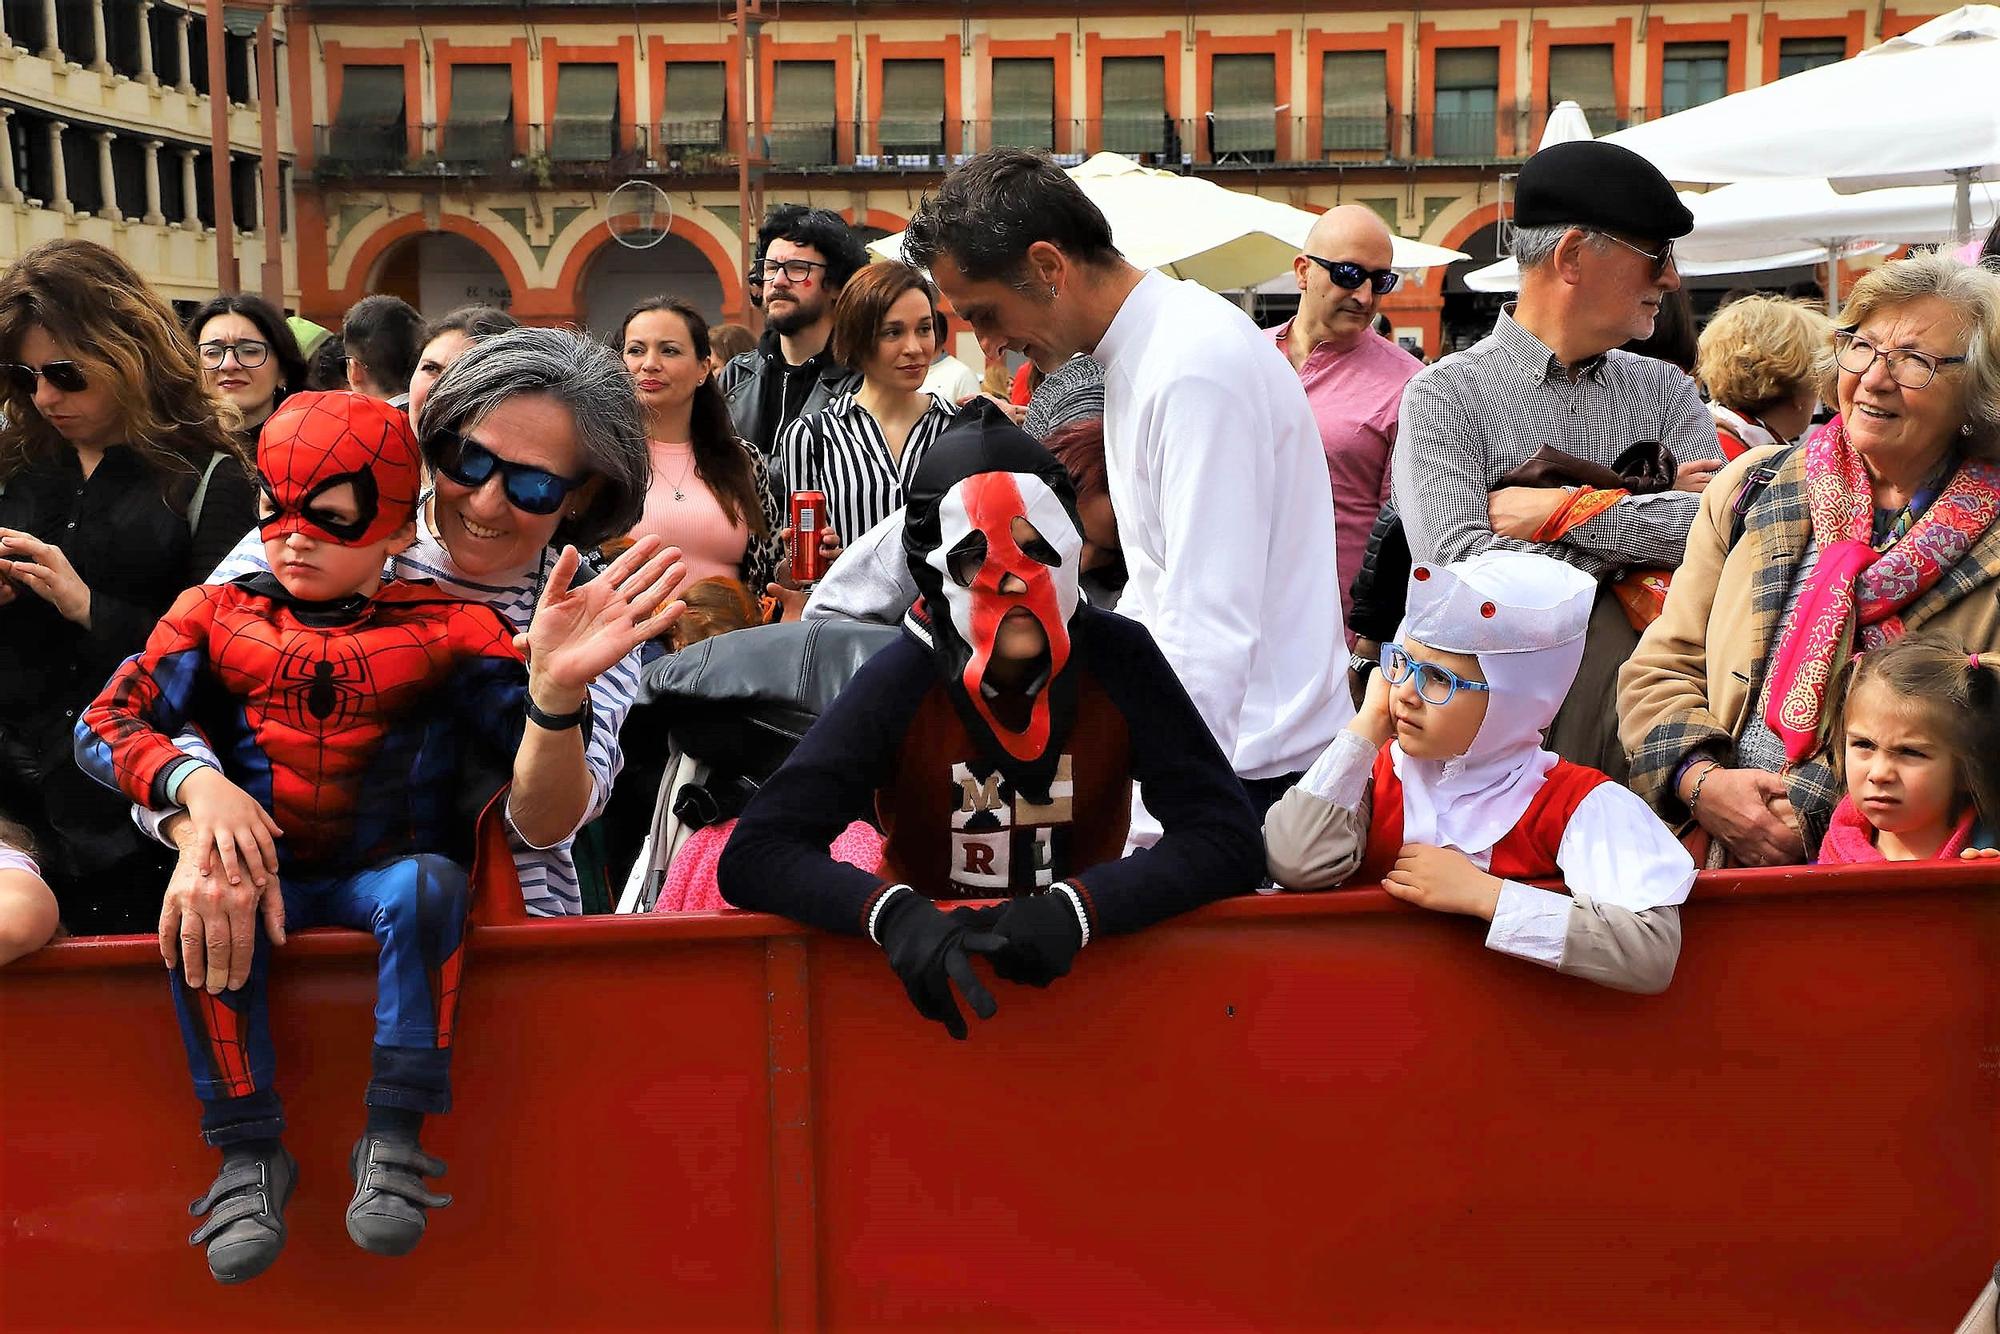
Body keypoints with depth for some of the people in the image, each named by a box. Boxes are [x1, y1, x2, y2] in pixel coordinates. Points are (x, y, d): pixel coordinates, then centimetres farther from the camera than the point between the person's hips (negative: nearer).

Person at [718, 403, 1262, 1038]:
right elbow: (753, 853, -17)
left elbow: (1227, 835, -13)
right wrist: (892, 914, -34)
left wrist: (1080, 908, -29)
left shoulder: (1117, 659, -10)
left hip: (1087, 958, 0)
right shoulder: (900, 681, -13)